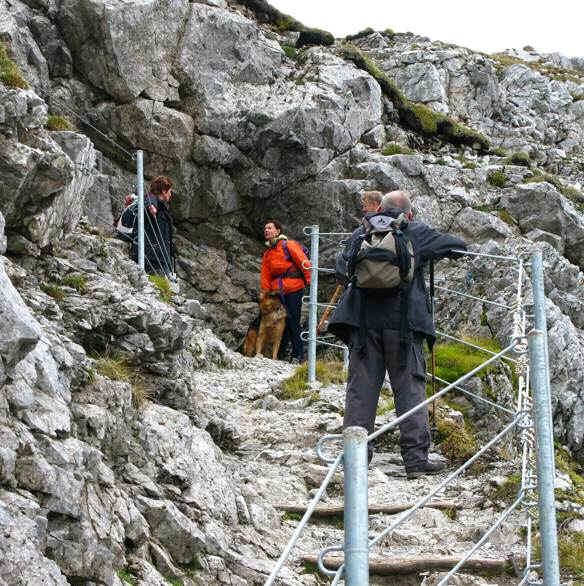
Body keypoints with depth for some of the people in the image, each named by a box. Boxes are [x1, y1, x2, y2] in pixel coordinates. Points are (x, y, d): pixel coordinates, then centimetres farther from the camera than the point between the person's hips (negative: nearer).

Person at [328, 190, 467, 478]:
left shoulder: (359, 234, 12)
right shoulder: (416, 233, 4)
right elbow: (458, 246, 11)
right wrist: (434, 249, 31)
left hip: (363, 321, 3)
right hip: (402, 323, -3)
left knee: (361, 387, 6)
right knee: (410, 387, 1)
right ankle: (415, 457, -2)